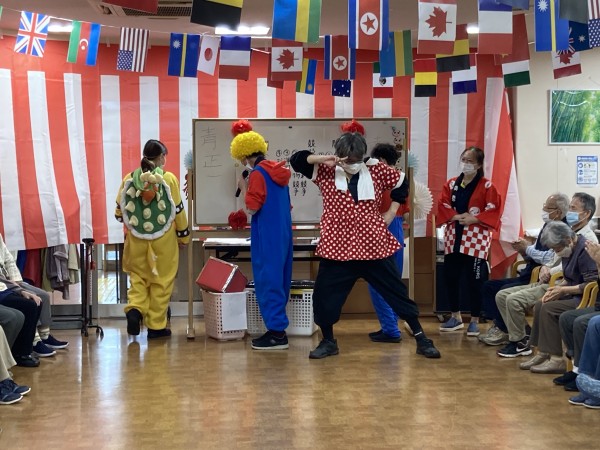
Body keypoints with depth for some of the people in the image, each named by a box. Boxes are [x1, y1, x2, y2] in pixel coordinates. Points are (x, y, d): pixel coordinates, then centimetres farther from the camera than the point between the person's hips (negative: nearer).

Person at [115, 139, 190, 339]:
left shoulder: (129, 178, -1)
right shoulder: (168, 178, -9)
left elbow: (119, 213, 4)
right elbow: (178, 211, -5)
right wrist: (183, 236, 9)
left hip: (136, 239, 2)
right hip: (163, 240, -2)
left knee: (138, 277, 18)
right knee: (161, 281, 9)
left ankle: (134, 309, -6)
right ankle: (156, 326, 14)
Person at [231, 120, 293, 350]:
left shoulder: (257, 174, -13)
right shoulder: (278, 171, 12)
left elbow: (252, 208, -14)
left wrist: (243, 187, -2)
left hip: (267, 236, -9)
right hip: (284, 234, 9)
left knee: (267, 281, -4)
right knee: (279, 280, 13)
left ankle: (277, 332, -4)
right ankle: (278, 326, 18)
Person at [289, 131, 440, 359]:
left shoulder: (376, 170, 0)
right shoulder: (326, 172, -2)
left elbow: (401, 183, 15)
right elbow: (296, 160, -6)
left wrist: (391, 213, 9)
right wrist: (324, 159, -20)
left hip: (374, 247, 0)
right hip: (337, 248, 0)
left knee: (396, 292, 7)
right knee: (323, 295, 3)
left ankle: (421, 338, 19)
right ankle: (328, 341, 25)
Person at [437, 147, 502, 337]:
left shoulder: (487, 186, -2)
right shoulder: (451, 184, 11)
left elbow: (494, 210, -9)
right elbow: (443, 205, 3)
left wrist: (473, 219, -19)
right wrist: (455, 216, -14)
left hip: (476, 240, -4)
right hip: (454, 238, 5)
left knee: (474, 280, -3)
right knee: (451, 278, 7)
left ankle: (474, 321, 8)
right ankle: (456, 317, 22)